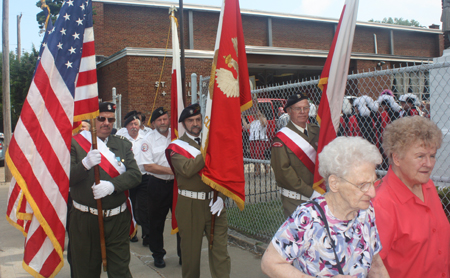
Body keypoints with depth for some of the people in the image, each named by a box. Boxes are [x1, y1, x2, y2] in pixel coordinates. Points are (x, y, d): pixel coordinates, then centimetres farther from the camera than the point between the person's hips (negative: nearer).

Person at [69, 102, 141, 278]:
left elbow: (135, 175, -2)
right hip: (85, 220, -1)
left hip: (118, 219, 2)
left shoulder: (123, 145, 9)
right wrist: (85, 164, -27)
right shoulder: (75, 143, 0)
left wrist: (112, 185, -19)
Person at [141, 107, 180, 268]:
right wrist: (171, 171, -15)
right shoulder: (148, 140, -3)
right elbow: (148, 166, -10)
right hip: (158, 184, -1)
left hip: (177, 183, 2)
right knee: (156, 222, 9)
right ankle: (158, 255, 25)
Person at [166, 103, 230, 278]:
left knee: (220, 249, 1)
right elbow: (187, 170, -20)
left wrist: (221, 197, -7)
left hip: (214, 203, 2)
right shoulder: (176, 147, 1)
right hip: (190, 205, -2)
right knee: (191, 250, 10)